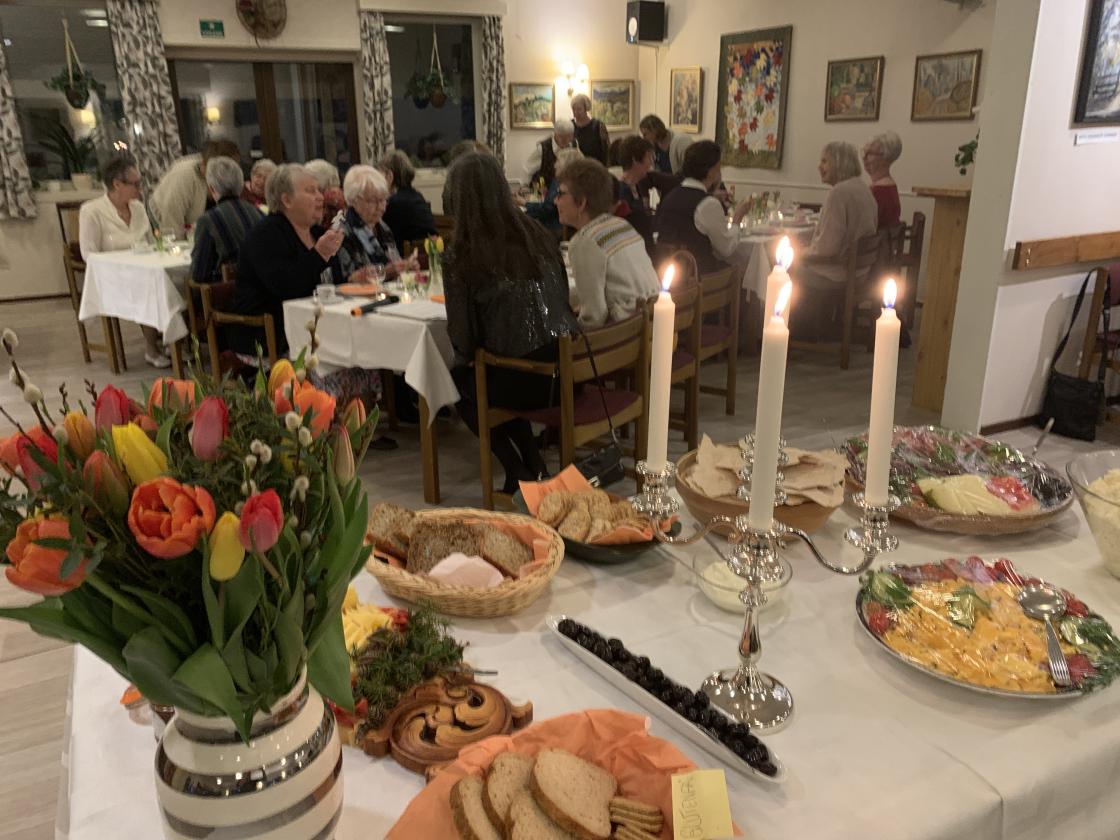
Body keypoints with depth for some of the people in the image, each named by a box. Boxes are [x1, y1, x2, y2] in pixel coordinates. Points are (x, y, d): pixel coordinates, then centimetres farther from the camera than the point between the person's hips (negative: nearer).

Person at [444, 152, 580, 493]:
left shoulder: (459, 256, -11)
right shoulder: (541, 237, 3)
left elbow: (462, 339, -9)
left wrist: (468, 355, 15)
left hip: (524, 382, -5)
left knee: (457, 380, 26)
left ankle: (517, 469, 18)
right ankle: (532, 461, 28)